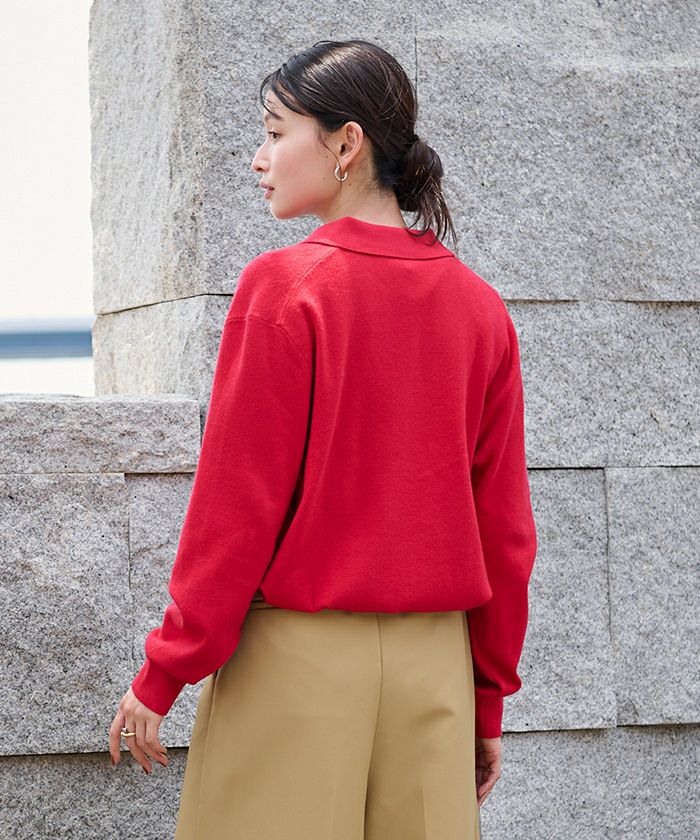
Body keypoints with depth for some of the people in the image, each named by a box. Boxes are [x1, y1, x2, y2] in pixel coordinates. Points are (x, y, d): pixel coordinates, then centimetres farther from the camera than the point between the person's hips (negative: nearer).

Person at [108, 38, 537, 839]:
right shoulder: (479, 306, 5)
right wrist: (489, 697, 15)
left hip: (294, 654, -5)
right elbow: (506, 527, 6)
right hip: (434, 661, 5)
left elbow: (236, 503, -11)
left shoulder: (283, 286, -10)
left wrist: (163, 673, -3)